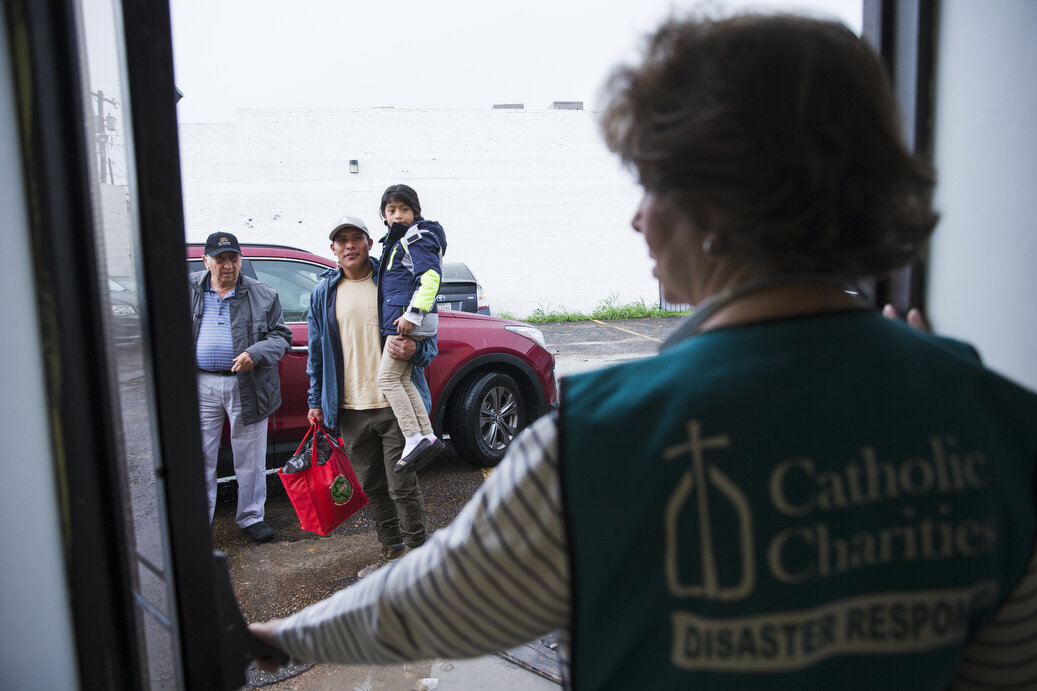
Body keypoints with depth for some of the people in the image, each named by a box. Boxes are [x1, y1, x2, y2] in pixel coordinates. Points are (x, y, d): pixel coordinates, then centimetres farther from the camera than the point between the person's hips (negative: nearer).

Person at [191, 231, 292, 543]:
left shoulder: (263, 295, 4)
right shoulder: (189, 289, 8)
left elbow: (281, 336, 3)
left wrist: (255, 354, -14)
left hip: (247, 386, -1)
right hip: (201, 385, 1)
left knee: (250, 458, 8)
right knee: (200, 457, 6)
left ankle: (251, 517, 23)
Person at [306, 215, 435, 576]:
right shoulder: (323, 293, 9)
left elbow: (429, 339, 2)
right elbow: (316, 351, 16)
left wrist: (414, 350, -21)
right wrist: (316, 400, 13)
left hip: (396, 406, -4)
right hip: (350, 410, 4)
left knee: (403, 486, -2)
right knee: (373, 487, 14)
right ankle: (392, 552, 29)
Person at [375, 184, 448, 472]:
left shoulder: (418, 237, -7)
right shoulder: (394, 240, 23)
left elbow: (430, 276, -19)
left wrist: (413, 314, -23)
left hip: (410, 320, -10)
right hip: (397, 320, 10)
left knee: (387, 377, -12)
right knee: (401, 379, 5)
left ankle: (414, 439, -13)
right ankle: (428, 436, 5)